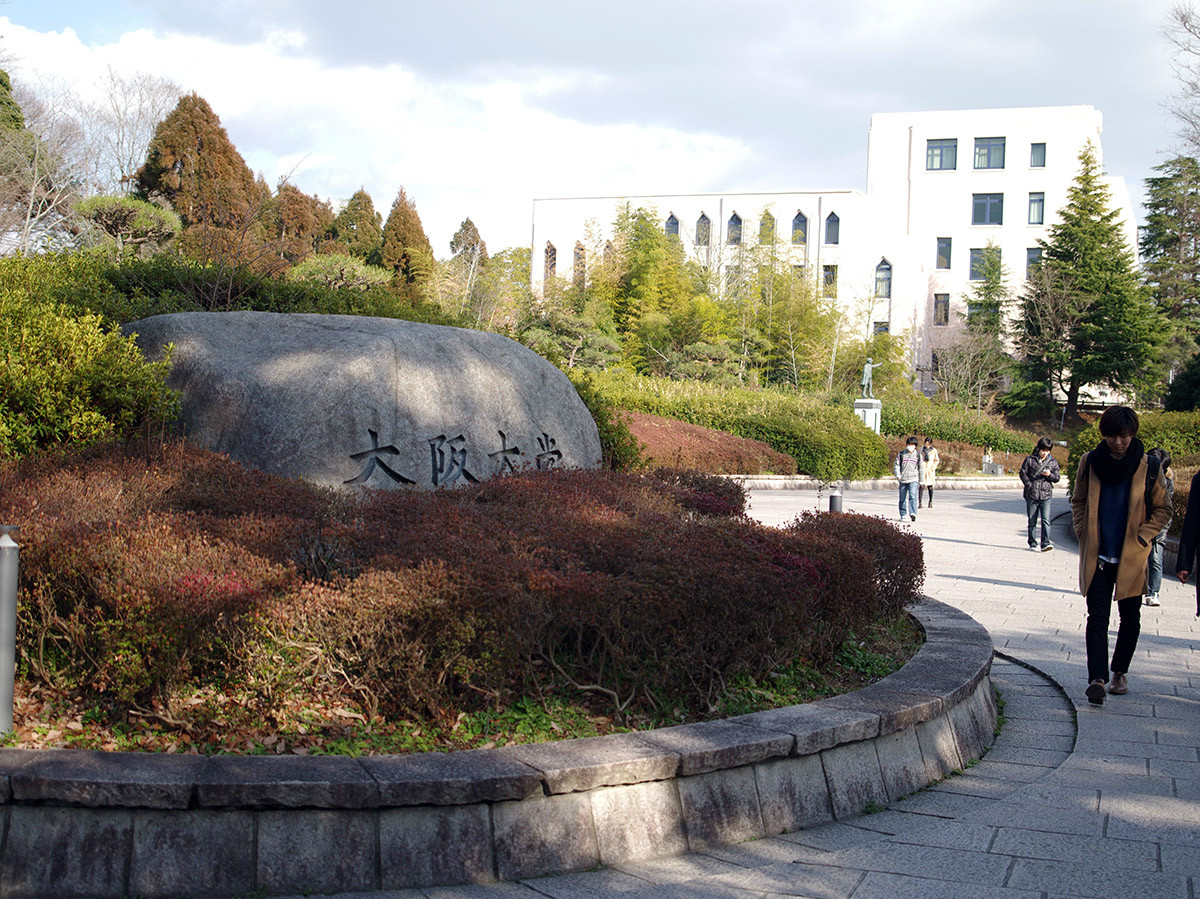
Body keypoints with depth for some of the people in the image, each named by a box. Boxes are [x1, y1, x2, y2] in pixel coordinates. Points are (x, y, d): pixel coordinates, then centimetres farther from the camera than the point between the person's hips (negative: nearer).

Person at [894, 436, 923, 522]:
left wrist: (921, 480, 14)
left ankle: (913, 513, -27)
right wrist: (898, 474, -11)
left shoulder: (918, 455, 7)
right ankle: (903, 515, 19)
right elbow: (896, 465, 6)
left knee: (913, 496, -18)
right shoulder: (901, 455, 6)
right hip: (903, 480, 2)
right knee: (903, 498, 8)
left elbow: (921, 468, 14)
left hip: (913, 480, -2)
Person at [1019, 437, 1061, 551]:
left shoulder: (1053, 462, 9)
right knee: (1032, 521, 6)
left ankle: (1045, 543, -14)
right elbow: (1022, 473, 4)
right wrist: (1029, 485, -10)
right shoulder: (1030, 459, 3)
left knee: (1046, 519, -13)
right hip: (1032, 495, 0)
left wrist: (1050, 475, -11)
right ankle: (1032, 543, 15)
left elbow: (1057, 477, 11)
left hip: (1046, 495, 0)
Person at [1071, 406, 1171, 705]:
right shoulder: (1089, 462, -1)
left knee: (1130, 617, 11)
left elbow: (1162, 509, 6)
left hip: (1132, 557, 0)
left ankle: (1120, 671, 29)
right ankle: (1097, 679, -16)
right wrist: (1083, 532, 0)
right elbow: (1078, 501, 13)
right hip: (1096, 556, 0)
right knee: (1097, 616, -9)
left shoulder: (1148, 467, -5)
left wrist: (1142, 537, -5)